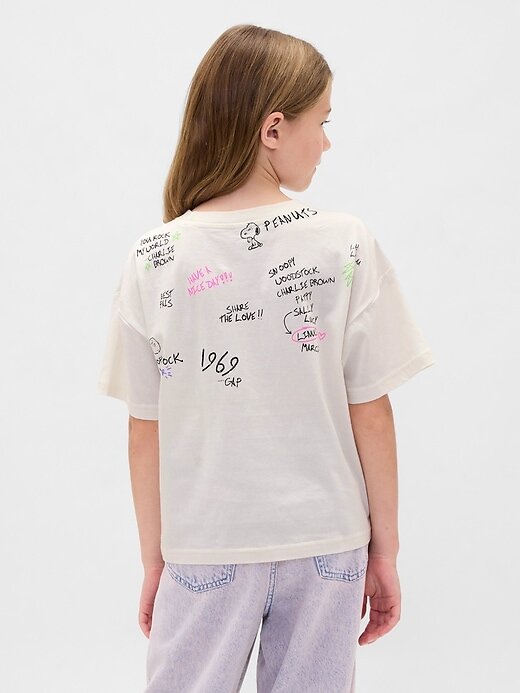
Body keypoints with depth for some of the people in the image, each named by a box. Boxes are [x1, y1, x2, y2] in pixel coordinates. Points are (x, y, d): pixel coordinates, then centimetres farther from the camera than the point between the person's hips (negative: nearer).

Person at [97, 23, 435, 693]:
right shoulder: (347, 245, -10)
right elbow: (372, 414, -6)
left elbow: (145, 431, -4)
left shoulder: (152, 260, -8)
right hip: (328, 542, 1)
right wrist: (385, 548, 5)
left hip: (206, 546, 0)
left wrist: (154, 560, 8)